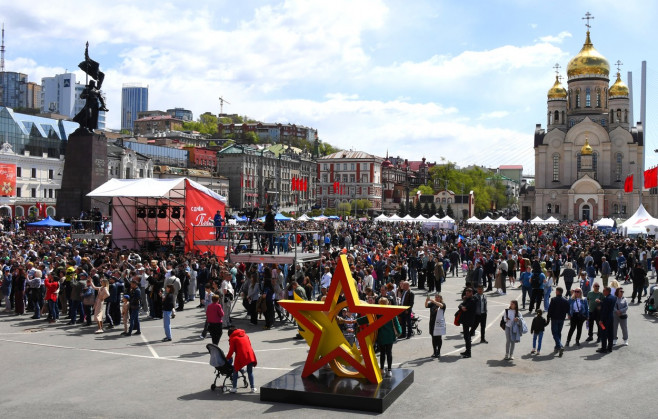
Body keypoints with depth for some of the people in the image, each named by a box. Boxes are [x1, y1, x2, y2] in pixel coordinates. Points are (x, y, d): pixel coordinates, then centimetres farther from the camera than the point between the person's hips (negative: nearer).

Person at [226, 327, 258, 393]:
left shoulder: (233, 338, 5)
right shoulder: (245, 335, 21)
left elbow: (231, 350, 1)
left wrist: (227, 357, 16)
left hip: (240, 357, -5)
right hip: (250, 355, 5)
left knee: (235, 371, 12)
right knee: (250, 372, 15)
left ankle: (234, 388, 11)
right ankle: (253, 388, 14)